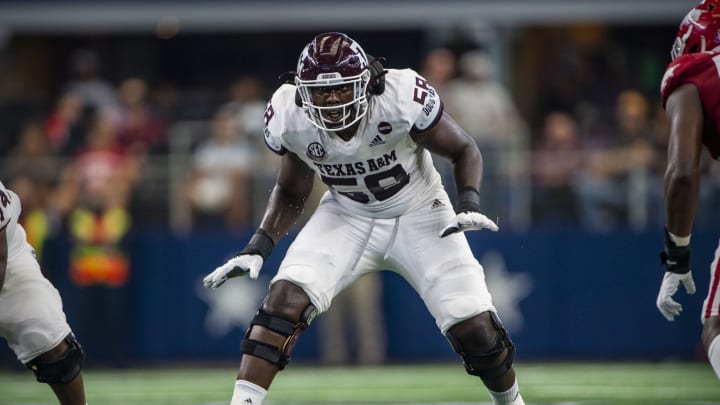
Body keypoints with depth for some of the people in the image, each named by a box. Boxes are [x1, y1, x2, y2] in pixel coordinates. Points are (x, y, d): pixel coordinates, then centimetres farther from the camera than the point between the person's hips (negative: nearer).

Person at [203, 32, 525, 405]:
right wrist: (258, 248, -9)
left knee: (474, 328, -10)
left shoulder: (403, 99, -29)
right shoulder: (290, 118, -18)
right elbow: (291, 192, 2)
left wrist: (469, 204, -28)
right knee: (286, 299, -23)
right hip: (347, 216, 2)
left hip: (418, 216, -2)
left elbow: (464, 151, -11)